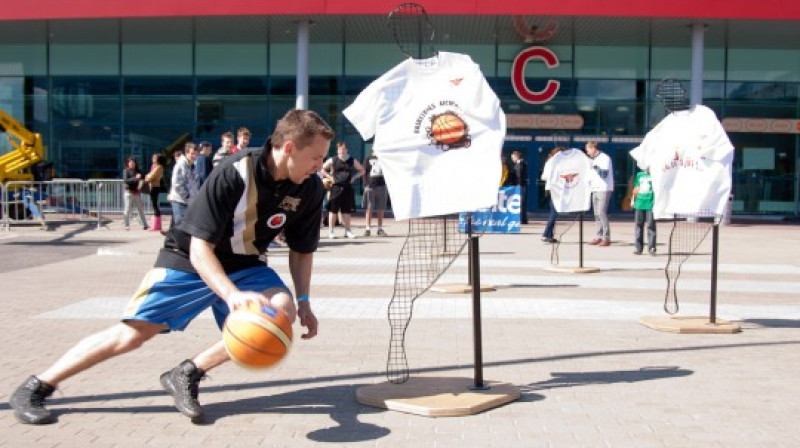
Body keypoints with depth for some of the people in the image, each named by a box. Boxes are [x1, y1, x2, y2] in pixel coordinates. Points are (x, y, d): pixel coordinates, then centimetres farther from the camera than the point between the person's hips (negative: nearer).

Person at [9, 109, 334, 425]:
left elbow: (301, 250, 2)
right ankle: (34, 388, 10)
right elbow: (200, 248, -29)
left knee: (282, 308, -24)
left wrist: (303, 301, -9)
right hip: (189, 261, -4)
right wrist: (233, 295, -43)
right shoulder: (233, 176, -28)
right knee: (133, 332, -10)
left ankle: (186, 375, -12)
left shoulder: (310, 188, -12)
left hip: (245, 266, 5)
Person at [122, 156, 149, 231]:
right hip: (129, 192, -5)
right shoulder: (126, 171, -2)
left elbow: (141, 180, 15)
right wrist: (135, 178, -21)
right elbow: (125, 180, -15)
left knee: (141, 209, 7)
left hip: (137, 193, 5)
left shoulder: (137, 171, 11)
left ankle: (144, 225, 13)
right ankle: (127, 225, 5)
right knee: (127, 210, -2)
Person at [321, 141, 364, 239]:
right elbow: (322, 169, 8)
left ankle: (347, 231, 14)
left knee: (347, 210, 6)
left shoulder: (352, 161, 6)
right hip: (336, 187, -2)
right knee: (333, 210, -2)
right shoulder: (332, 160, 1)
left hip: (348, 188, 2)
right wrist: (330, 176, -3)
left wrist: (354, 177, 3)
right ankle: (330, 231, 1)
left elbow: (362, 171, 15)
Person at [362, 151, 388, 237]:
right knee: (369, 208, -2)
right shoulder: (368, 159, 6)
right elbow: (364, 172, 3)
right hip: (370, 186, -2)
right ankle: (368, 228, 2)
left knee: (381, 209, 4)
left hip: (382, 185, 2)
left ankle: (380, 229, 11)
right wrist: (366, 185, -7)